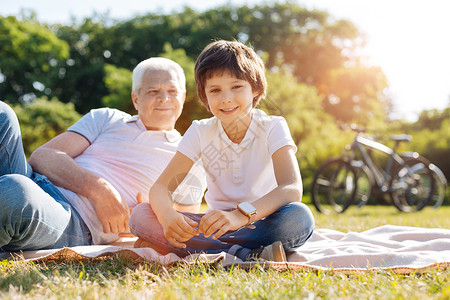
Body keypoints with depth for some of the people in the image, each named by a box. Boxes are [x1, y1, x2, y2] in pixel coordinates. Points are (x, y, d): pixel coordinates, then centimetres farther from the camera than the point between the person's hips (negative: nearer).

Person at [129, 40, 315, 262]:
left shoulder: (272, 128, -9)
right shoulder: (200, 133, -1)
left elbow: (292, 189, -25)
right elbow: (160, 187, -8)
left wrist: (240, 215, -43)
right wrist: (167, 216, -33)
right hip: (218, 224, 3)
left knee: (300, 218, -36)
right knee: (140, 216, -22)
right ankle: (250, 256, -28)